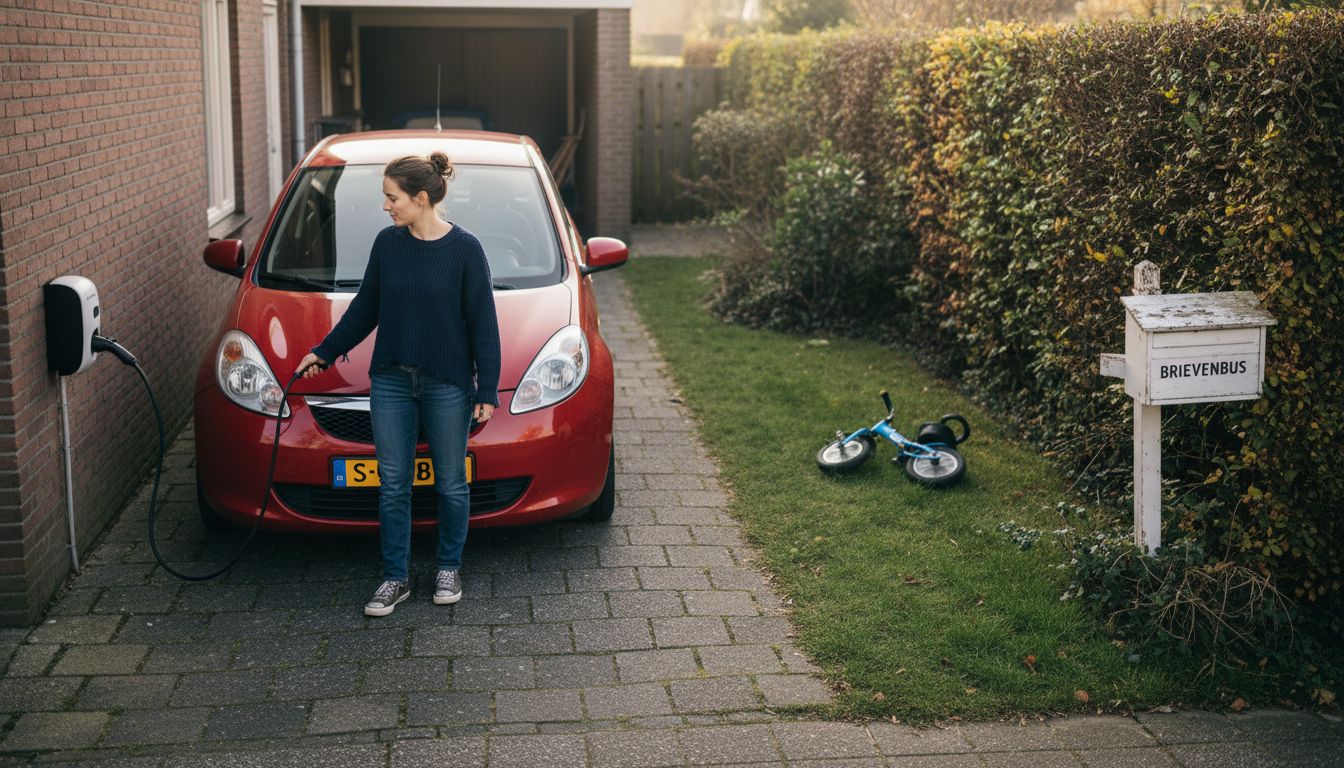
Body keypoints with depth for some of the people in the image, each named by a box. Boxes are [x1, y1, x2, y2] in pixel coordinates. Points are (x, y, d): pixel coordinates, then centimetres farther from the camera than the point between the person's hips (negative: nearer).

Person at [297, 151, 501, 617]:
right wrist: (325, 352, 17)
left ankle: (449, 569, 26)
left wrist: (487, 390, -9)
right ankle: (396, 578, 17)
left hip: (448, 385, -4)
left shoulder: (464, 248, -9)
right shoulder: (387, 244, 2)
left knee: (450, 482, 9)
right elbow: (365, 309, 14)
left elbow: (483, 323, -7)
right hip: (391, 382, 4)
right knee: (393, 484, 6)